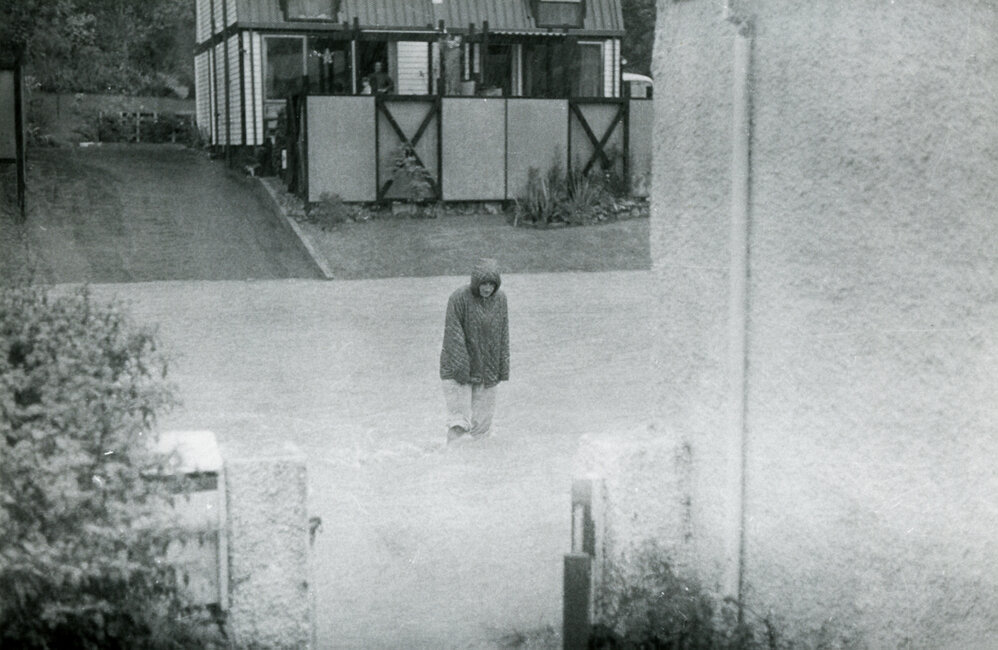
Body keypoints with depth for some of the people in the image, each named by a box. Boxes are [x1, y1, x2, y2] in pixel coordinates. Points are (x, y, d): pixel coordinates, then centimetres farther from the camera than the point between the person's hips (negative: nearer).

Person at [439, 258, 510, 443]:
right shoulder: (459, 298, -13)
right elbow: (453, 334, -15)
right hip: (459, 371, -4)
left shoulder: (500, 299, 1)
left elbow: (503, 335, 6)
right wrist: (461, 368, -19)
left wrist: (503, 369, 3)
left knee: (481, 421, 5)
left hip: (487, 370, 4)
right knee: (459, 420, -9)